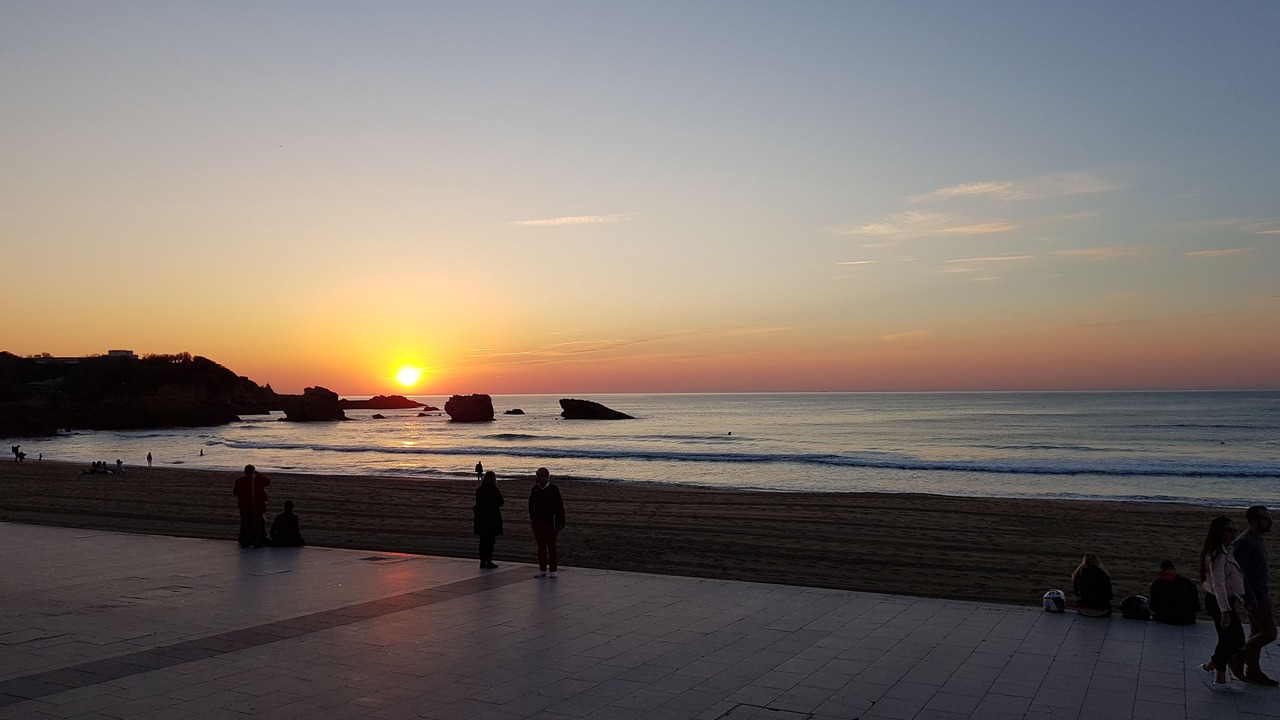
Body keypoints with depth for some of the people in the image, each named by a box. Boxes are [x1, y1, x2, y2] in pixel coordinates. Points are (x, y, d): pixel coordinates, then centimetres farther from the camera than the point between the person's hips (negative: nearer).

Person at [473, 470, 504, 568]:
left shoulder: (479, 490, 2)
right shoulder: (494, 490, -13)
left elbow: (478, 503, 8)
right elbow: (501, 502, -7)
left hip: (481, 517, 5)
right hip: (493, 517, -5)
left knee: (483, 539, 12)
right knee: (491, 540, 1)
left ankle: (483, 561, 15)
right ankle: (488, 561, 1)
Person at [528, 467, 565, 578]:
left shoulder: (554, 489, -7)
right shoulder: (535, 488, 6)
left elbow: (560, 506, -5)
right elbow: (531, 504, 18)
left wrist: (561, 522, -8)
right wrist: (532, 519, 14)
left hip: (550, 522, -4)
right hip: (537, 522, 4)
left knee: (551, 546, 2)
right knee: (541, 546, 9)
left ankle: (553, 570, 9)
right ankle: (542, 570, 16)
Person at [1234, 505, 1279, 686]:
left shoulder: (1260, 539, 13)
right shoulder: (1244, 542, -18)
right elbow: (1238, 571, -23)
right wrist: (1250, 598, -26)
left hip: (1262, 594, 10)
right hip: (1255, 595, -10)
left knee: (1257, 633, 13)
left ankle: (1253, 671, 19)